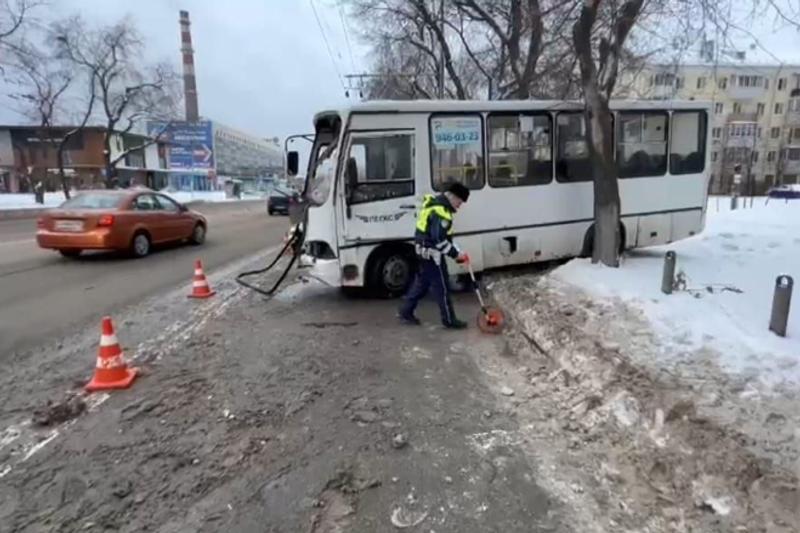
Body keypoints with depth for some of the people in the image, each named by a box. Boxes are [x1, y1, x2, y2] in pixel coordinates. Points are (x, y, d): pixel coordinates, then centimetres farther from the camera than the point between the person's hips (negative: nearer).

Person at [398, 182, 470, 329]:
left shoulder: (435, 203, 11)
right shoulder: (441, 212, -24)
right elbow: (439, 240, -28)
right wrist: (455, 254, -20)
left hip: (423, 250, 10)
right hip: (431, 253, -10)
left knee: (422, 282, 20)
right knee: (442, 287, 1)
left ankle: (405, 311, 28)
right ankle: (449, 320, 13)